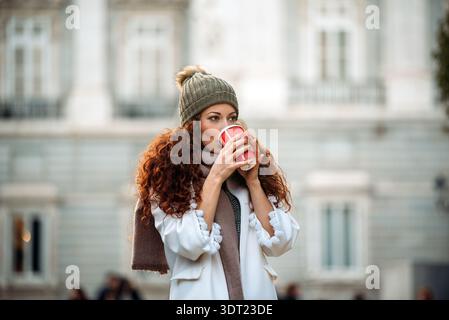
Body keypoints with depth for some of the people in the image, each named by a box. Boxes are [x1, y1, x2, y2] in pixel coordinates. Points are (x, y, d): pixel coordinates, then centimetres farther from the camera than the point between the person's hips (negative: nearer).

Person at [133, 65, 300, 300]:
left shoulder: (246, 165, 3)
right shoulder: (168, 171, -7)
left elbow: (279, 244, -3)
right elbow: (188, 245, -17)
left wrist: (253, 180, -11)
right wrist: (215, 177, -18)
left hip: (257, 290, 3)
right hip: (202, 292, -3)